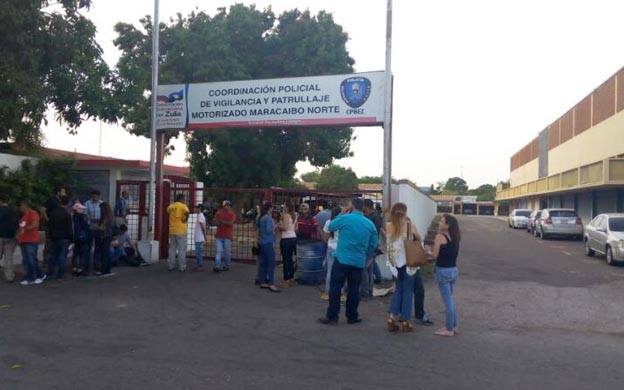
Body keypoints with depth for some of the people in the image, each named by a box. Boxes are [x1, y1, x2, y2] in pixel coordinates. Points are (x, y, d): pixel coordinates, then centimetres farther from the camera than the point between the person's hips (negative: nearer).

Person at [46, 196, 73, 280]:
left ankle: (50, 273, 14)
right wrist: (71, 238, -4)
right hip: (64, 238, -5)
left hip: (53, 238, 5)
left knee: (53, 255, 14)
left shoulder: (52, 212, 5)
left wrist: (50, 236, 18)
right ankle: (60, 274, -1)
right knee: (62, 256, -1)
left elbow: (49, 225, 12)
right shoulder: (67, 215, -13)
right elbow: (69, 229, -13)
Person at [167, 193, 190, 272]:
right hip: (181, 230, -6)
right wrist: (186, 220, -13)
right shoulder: (183, 206, -8)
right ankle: (181, 267, 1)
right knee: (182, 249, 1)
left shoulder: (171, 206, 10)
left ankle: (171, 266, 16)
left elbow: (168, 211, 33)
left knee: (172, 248, 14)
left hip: (172, 230, 6)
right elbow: (187, 212, -28)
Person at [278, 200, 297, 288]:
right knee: (290, 259, 15)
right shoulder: (294, 216, 11)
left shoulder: (286, 215, -12)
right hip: (293, 238, 8)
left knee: (285, 260, -2)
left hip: (286, 239, -8)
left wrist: (279, 226, -1)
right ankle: (292, 279, 19)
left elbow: (285, 227, -20)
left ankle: (286, 281, 1)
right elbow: (296, 228, 13)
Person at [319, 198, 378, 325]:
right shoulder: (370, 224, 3)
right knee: (354, 290, 12)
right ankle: (352, 316, 18)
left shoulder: (345, 218, -10)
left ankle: (332, 316, 4)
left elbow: (331, 227, 8)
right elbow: (374, 244, 9)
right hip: (359, 262, 3)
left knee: (335, 288, 3)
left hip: (342, 259, -3)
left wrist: (342, 214, 13)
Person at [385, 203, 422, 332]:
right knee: (408, 290, 8)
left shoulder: (389, 227, -5)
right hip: (408, 262, -3)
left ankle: (392, 317, 8)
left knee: (398, 289, 18)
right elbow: (419, 239, 5)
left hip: (395, 262, 3)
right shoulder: (410, 226, -11)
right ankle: (406, 321, 11)